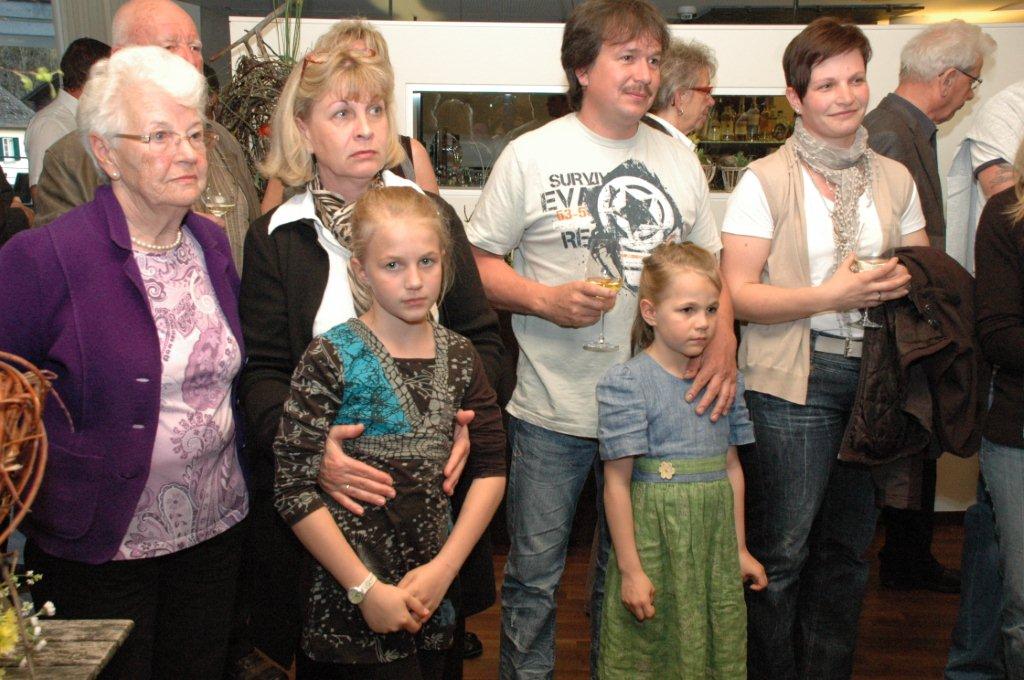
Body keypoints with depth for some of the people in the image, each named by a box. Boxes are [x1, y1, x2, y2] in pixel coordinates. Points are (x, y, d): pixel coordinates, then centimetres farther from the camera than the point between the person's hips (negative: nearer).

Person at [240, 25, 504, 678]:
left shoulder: (433, 215, 3)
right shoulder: (276, 238, -1)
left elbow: (483, 337, 5)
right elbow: (261, 371, -4)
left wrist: (465, 420, -13)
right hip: (320, 492, -1)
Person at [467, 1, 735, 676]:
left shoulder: (680, 160, 8)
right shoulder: (531, 155, -4)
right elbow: (478, 261, -2)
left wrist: (723, 339, -4)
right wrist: (545, 299, -18)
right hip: (553, 413, -3)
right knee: (534, 572, 8)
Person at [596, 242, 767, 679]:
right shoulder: (626, 384, -11)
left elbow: (731, 468, 13)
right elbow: (617, 483, -12)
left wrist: (739, 549, 16)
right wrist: (630, 569, -12)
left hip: (714, 543, 5)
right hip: (654, 538, -5)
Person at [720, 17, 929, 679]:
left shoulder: (895, 178, 11)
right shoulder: (766, 180, -4)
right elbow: (738, 295, -10)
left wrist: (903, 281, -5)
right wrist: (830, 295, -19)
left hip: (876, 378, 5)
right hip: (794, 382, -5)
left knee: (847, 549, 14)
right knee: (781, 552, 1)